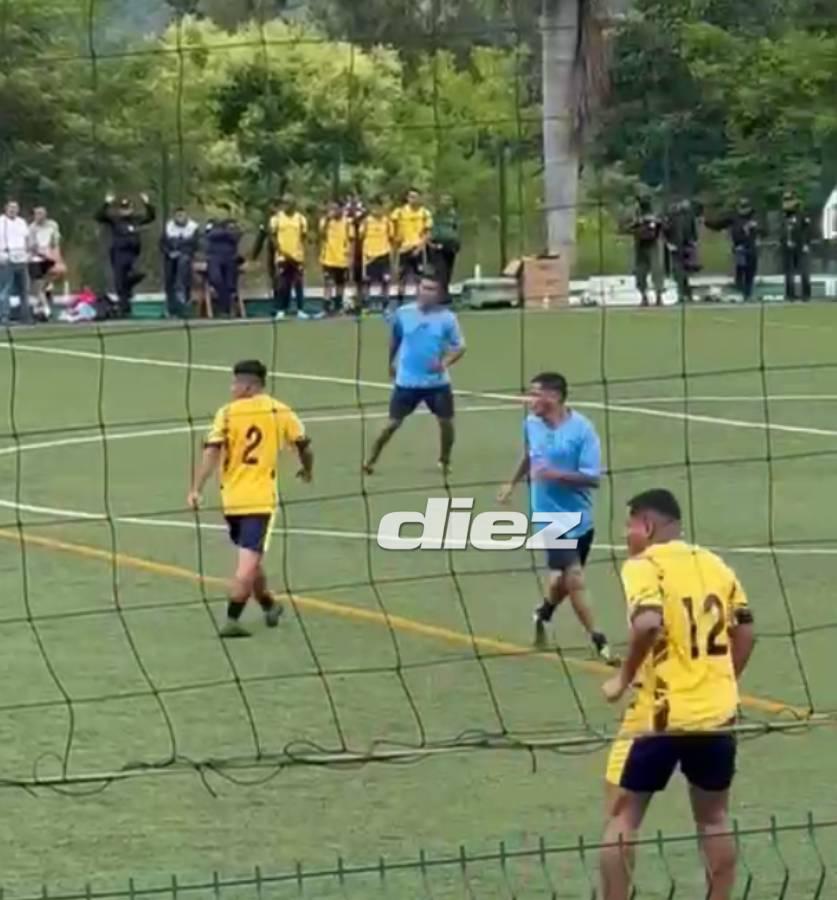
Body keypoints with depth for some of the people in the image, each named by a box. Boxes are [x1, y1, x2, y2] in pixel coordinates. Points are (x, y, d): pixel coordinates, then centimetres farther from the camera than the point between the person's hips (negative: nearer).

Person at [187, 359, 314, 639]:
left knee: (250, 558, 21)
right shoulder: (280, 412, 1)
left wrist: (196, 489, -16)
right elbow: (304, 447, 8)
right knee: (249, 562, -7)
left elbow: (211, 452, -13)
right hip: (261, 499, -2)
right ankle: (231, 620, -16)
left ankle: (269, 606, 37)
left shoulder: (227, 413, -3)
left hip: (232, 498, 2)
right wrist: (307, 470, 29)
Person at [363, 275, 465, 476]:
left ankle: (445, 461, 26)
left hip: (437, 382, 0)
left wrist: (446, 362, -22)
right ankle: (371, 460, 14)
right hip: (407, 381, 0)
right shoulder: (403, 314, -4)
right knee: (393, 423, 1)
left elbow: (460, 346, -4)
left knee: (446, 422, 2)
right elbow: (395, 340, 14)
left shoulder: (447, 318, -7)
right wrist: (391, 362, 25)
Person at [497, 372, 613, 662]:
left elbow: (592, 477, -18)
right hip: (552, 517, 0)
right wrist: (512, 483, 28)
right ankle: (597, 640, -2)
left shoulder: (582, 429, -15)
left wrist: (554, 475, -29)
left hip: (579, 517, 0)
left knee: (563, 579, 14)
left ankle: (543, 615, 45)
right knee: (573, 578, -12)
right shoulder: (531, 423, -2)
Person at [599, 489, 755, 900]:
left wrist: (624, 677, -14)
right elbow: (745, 631, 12)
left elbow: (648, 623, -27)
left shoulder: (643, 565, -9)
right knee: (714, 819, 18)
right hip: (716, 713, 5)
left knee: (622, 817, 6)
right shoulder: (716, 565, 10)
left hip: (659, 716, -5)